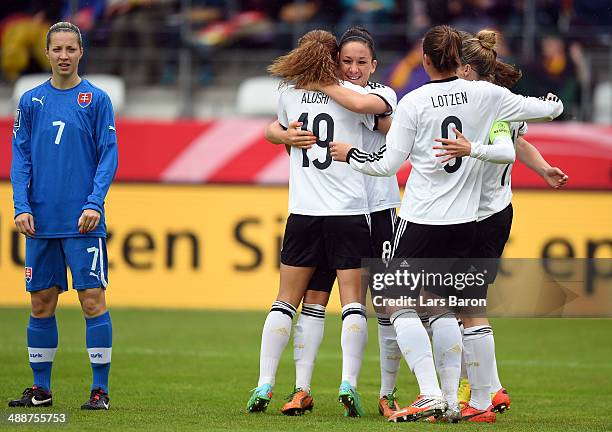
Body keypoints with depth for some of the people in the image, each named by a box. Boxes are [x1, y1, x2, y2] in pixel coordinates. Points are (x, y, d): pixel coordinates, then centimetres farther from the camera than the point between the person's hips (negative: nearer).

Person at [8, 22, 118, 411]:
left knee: (93, 300, -6)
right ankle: (41, 389, 15)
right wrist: (22, 207, -3)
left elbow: (108, 156, -1)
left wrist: (94, 204, -13)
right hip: (41, 222, 3)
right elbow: (21, 158, 9)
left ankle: (100, 390, -2)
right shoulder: (31, 101, 9)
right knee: (41, 303, 7)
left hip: (83, 222, -3)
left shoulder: (97, 99, 1)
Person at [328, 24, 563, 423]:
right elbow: (541, 107, 13)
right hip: (464, 222, 4)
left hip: (421, 221, -4)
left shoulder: (413, 103, -8)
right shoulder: (485, 95, 0)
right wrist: (555, 103, 36)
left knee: (401, 305, 1)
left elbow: (388, 163, -4)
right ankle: (452, 400, 9)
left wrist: (350, 154, 13)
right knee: (441, 306, 16)